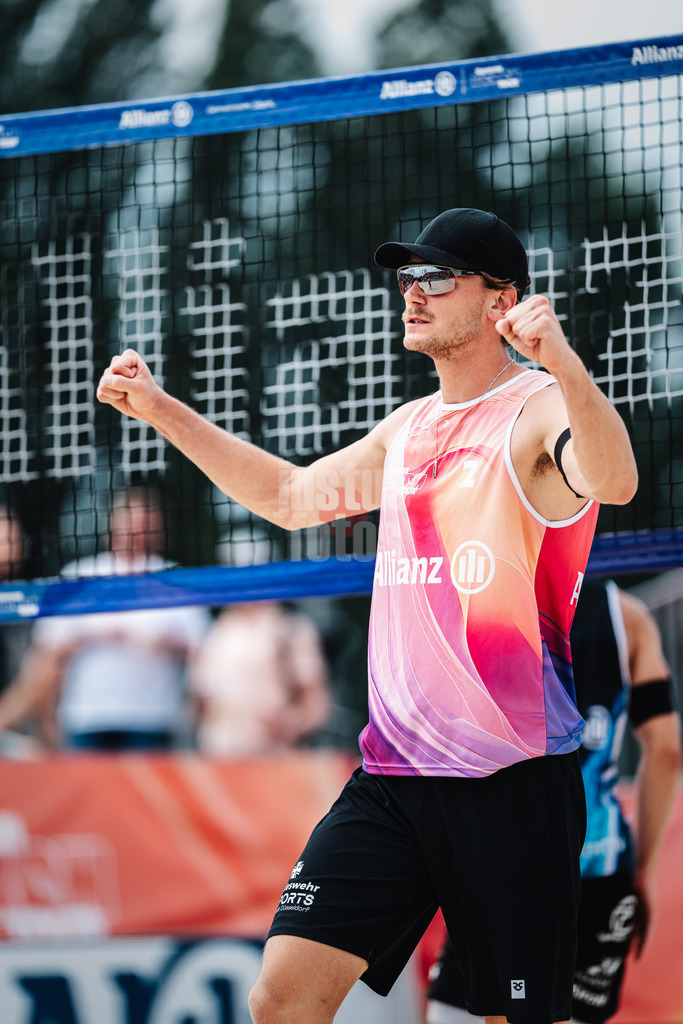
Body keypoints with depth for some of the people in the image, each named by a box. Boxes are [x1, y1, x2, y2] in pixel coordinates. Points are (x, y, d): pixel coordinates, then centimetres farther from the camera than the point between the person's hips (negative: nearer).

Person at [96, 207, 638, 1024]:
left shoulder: (539, 411, -7)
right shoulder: (410, 429, 17)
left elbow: (613, 482, -29)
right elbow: (290, 496, 33)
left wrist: (562, 363, -48)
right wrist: (160, 411, 26)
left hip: (512, 779, -6)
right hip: (391, 772, 6)